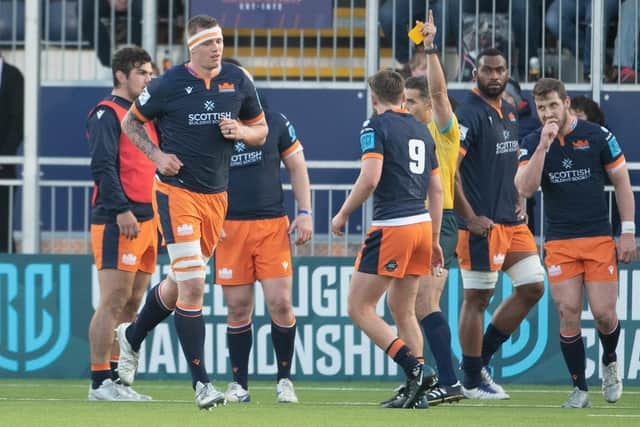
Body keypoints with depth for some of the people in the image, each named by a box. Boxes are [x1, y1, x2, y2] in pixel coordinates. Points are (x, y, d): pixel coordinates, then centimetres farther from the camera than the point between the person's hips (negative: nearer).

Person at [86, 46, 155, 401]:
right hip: (118, 223, -9)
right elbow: (103, 165, -15)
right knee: (113, 303, -11)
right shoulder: (107, 113, -6)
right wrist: (121, 210, -22)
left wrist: (159, 217, 17)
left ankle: (116, 378, 12)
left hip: (147, 222, 9)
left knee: (131, 306, 8)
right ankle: (100, 383, -10)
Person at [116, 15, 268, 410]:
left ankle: (132, 336, 45)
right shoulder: (169, 84, -8)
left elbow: (261, 131, 14)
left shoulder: (238, 81, 3)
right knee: (192, 284, -15)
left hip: (216, 196, 5)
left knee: (180, 284, 16)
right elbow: (130, 121, 6)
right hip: (176, 191, -5)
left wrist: (242, 131, -8)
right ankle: (201, 381, -11)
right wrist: (157, 155, -9)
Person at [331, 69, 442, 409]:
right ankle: (416, 392, 10)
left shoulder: (376, 127, -5)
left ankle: (415, 368, -16)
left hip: (392, 227, -8)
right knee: (402, 309, 16)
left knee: (359, 308, -2)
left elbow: (370, 178, -18)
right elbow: (436, 190, 18)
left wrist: (342, 215, -5)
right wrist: (434, 240, 23)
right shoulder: (421, 131, 17)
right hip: (421, 224, 8)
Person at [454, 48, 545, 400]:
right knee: (477, 298, -2)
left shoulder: (509, 112, 14)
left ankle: (481, 358, 19)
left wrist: (518, 202, 14)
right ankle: (472, 381, 6)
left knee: (533, 287, 9)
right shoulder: (469, 114, -13)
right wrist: (470, 218, -19)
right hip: (482, 225, -9)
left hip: (512, 221, 9)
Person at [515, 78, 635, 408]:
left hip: (599, 239, -1)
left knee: (604, 312, -6)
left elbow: (622, 182, 4)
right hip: (559, 242, 1)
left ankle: (609, 362, 25)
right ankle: (580, 389, 3)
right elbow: (525, 188, -13)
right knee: (568, 312, -7)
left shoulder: (597, 136, -3)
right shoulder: (532, 144, 1)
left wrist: (628, 232, -1)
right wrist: (543, 146, -21)